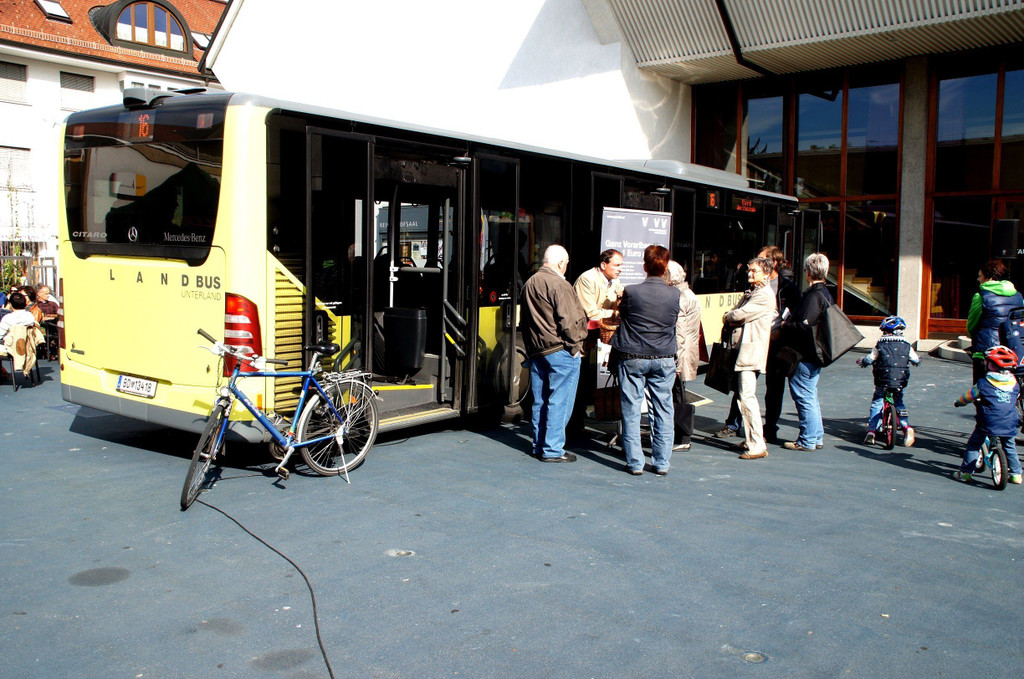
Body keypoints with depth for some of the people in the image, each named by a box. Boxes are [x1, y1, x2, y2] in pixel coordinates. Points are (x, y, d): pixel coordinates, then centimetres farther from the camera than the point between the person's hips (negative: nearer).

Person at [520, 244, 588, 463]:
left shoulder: (529, 284, 14)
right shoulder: (559, 285, -14)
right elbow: (569, 321, -17)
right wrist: (575, 346, -5)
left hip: (536, 352, 8)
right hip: (559, 351, -8)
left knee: (540, 401, 13)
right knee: (559, 401, -2)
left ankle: (539, 446, 20)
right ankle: (552, 449, 0)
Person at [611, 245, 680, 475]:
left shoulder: (631, 292, -11)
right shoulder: (675, 295, -5)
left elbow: (621, 314, 6)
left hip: (632, 358, -1)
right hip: (664, 359, 2)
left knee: (631, 410, 5)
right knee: (663, 411, 9)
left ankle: (635, 463, 8)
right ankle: (662, 463, 13)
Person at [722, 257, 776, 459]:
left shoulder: (765, 295, -10)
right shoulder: (749, 293, 22)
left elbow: (740, 314, -16)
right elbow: (731, 314, 18)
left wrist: (729, 317, 4)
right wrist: (733, 320, -4)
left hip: (752, 350, -10)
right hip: (741, 349, 10)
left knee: (746, 396, -15)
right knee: (741, 395, 12)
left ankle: (757, 446, -13)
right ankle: (749, 439, 21)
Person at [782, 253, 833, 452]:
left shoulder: (813, 296, -19)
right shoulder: (825, 294, 12)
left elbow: (803, 326, -25)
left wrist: (786, 326, -9)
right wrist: (792, 322, 14)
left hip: (804, 356, -10)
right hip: (814, 354, 10)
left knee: (804, 397, -3)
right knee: (811, 397, 18)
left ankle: (807, 441, 4)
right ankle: (816, 437, 26)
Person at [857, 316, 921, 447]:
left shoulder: (880, 344, -2)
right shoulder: (906, 345, 4)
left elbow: (870, 359, -3)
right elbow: (916, 360, 14)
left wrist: (861, 362, 18)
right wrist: (918, 359, 38)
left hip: (883, 380, -2)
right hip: (900, 381, 2)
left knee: (876, 404, 9)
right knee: (899, 403, 22)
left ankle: (871, 431, -1)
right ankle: (906, 426, 3)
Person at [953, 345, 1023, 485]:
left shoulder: (983, 384, -6)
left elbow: (968, 396, 6)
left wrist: (959, 402, 26)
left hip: (987, 424, -4)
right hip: (1009, 425, 4)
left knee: (974, 445, 9)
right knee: (1010, 447, 23)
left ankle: (966, 472, 8)